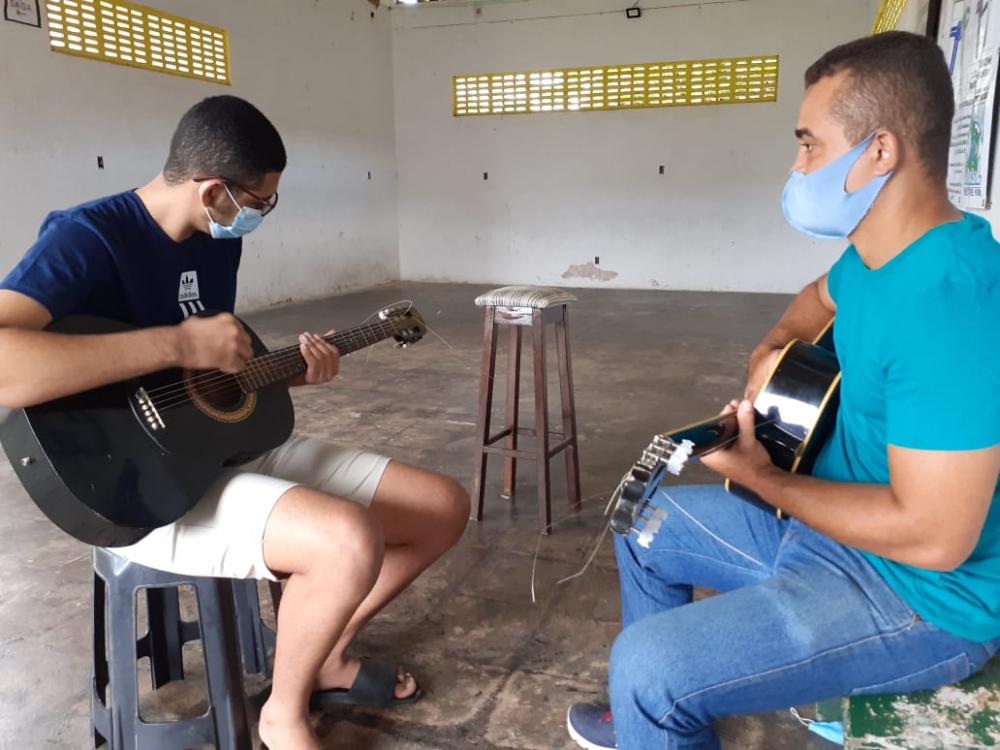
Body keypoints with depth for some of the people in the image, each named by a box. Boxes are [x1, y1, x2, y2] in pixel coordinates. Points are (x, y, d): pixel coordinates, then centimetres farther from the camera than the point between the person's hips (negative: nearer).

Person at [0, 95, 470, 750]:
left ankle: (326, 658, 19)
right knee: (350, 542, -35)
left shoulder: (220, 241, 9)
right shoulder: (89, 238, -17)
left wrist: (291, 372, 0)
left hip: (239, 444, 8)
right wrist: (180, 343, -32)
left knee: (446, 506, 0)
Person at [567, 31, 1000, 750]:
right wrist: (773, 349, 4)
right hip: (832, 520, 10)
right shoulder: (875, 254, 0)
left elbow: (933, 536, -31)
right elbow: (823, 296, 25)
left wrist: (762, 477, -20)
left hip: (921, 598, -9)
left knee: (647, 665, -21)